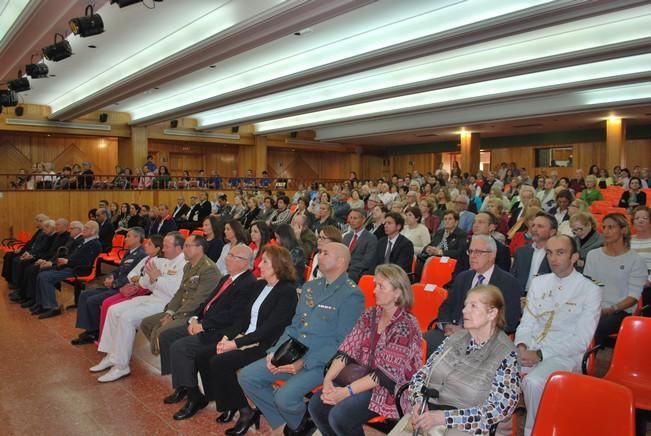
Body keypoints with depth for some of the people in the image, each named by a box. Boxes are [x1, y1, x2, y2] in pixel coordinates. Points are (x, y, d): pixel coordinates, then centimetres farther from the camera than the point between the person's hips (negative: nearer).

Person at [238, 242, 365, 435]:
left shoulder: (351, 294, -11)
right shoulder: (310, 287, 13)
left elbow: (342, 343, -15)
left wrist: (304, 362, -20)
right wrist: (276, 351, 0)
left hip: (320, 362, -7)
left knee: (285, 396, -26)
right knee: (247, 376, -3)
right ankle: (285, 417, 15)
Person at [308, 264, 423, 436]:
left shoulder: (407, 326, -17)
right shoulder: (370, 315, 3)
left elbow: (386, 373, -22)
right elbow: (347, 350, -2)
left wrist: (346, 391, -26)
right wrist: (328, 379, -18)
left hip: (389, 388, -6)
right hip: (362, 378, 6)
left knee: (339, 416, -24)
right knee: (316, 405, -11)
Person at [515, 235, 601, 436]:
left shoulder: (590, 290, -3)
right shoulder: (538, 282, 12)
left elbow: (581, 340, -9)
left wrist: (540, 355, -17)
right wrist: (522, 346, -9)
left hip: (564, 356, -4)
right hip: (529, 350, 5)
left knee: (533, 382, -33)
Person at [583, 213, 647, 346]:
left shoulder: (635, 260, 0)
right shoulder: (593, 255, 12)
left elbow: (634, 296, -5)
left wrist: (610, 310, -17)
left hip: (621, 312, -3)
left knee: (596, 327, -33)